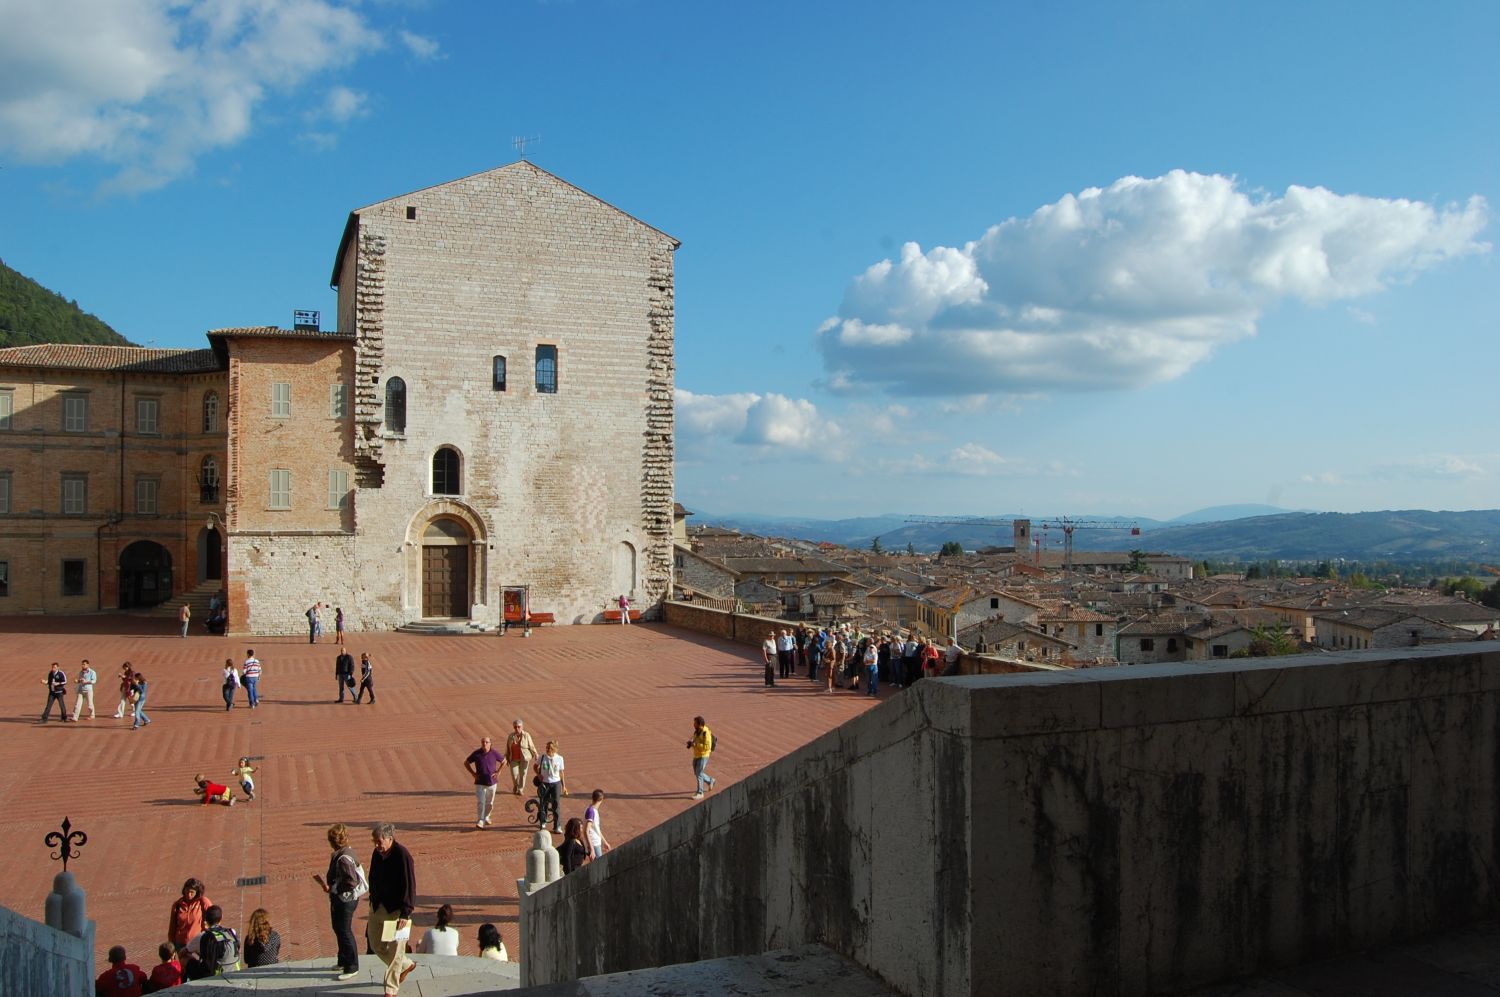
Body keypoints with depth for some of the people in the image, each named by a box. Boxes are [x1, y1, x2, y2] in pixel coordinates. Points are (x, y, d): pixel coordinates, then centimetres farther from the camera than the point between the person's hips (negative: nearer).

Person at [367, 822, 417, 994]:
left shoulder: (402, 855, -20)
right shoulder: (376, 854, 2)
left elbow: (409, 885, -19)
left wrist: (405, 914, -21)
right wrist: (373, 901, 16)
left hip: (396, 910, -8)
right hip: (377, 907, 8)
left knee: (394, 950, 1)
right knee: (376, 945, 16)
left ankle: (391, 990, 13)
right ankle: (407, 965, 35)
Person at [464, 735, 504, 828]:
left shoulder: (494, 753, -6)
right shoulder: (476, 753, -8)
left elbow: (504, 760, 9)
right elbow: (466, 763, 5)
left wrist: (498, 771, 0)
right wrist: (473, 773, -3)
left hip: (491, 782, 2)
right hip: (480, 783, -2)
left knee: (490, 803, 13)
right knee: (480, 802, -12)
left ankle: (486, 817, 36)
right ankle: (480, 821, -12)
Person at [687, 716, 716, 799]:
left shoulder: (706, 733, -24)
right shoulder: (697, 731, 3)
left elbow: (707, 747, -29)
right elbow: (694, 739, 19)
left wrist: (695, 745, -28)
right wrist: (690, 742, -5)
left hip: (703, 756, -9)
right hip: (696, 755, 9)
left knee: (699, 774, -6)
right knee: (696, 773, 18)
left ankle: (700, 793, 4)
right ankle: (710, 781, 39)